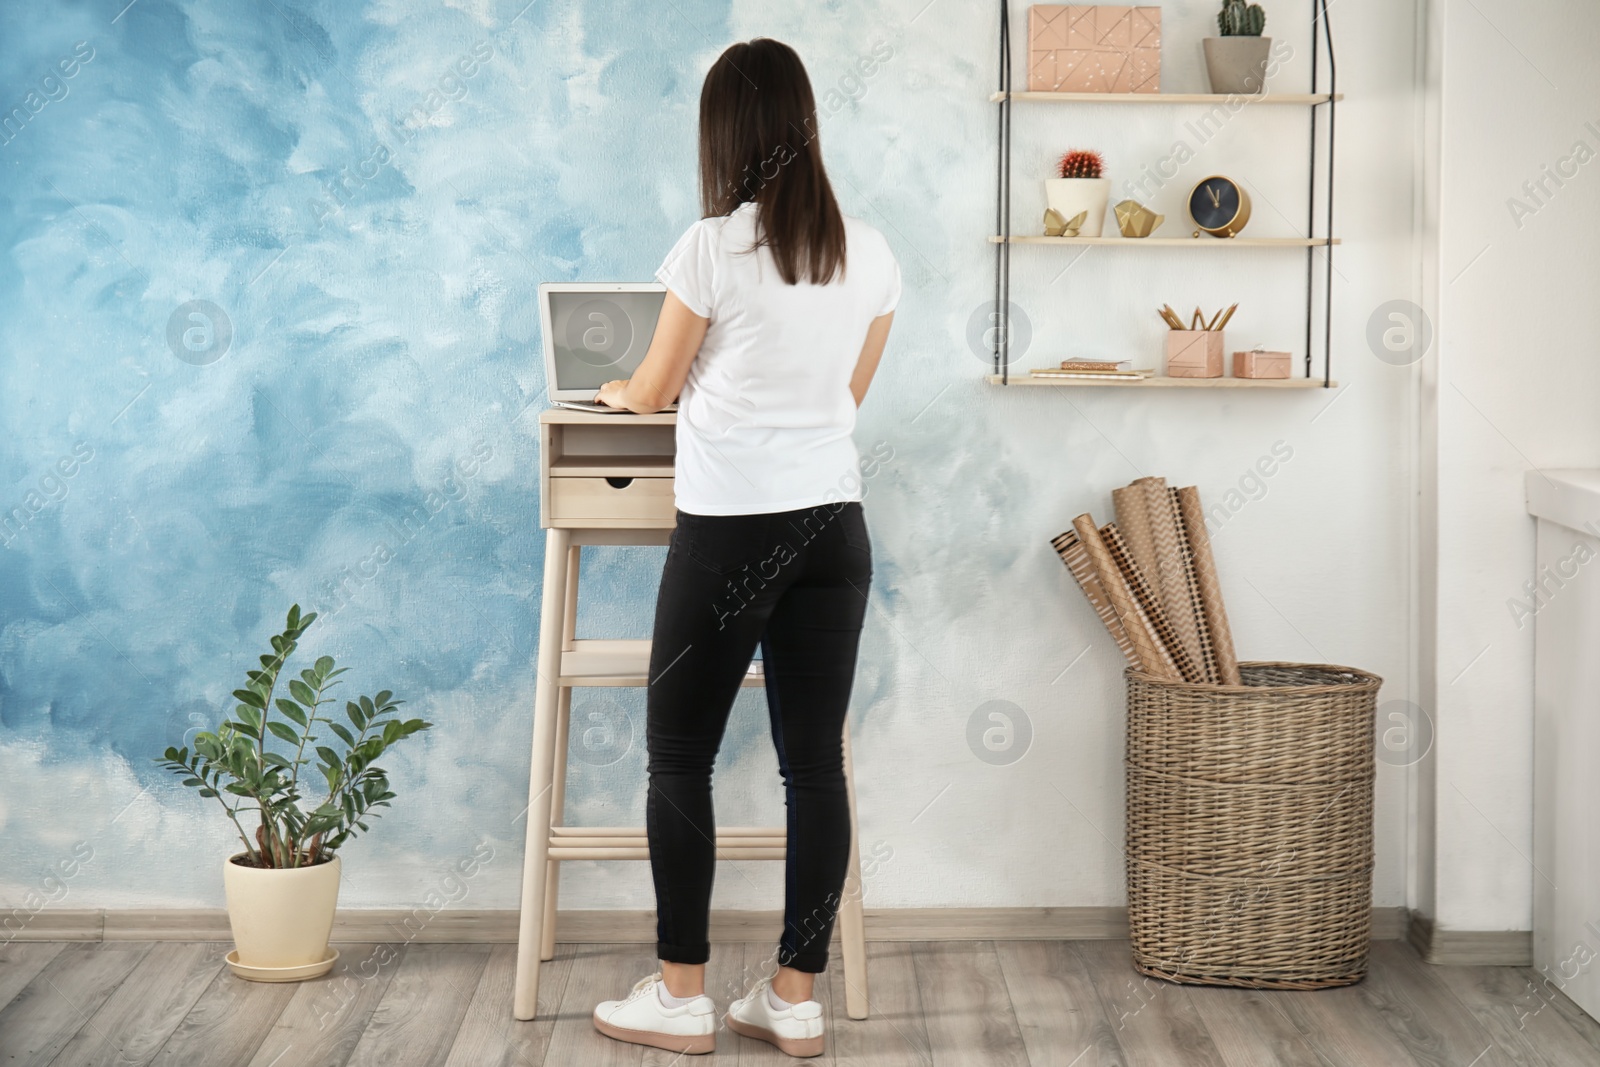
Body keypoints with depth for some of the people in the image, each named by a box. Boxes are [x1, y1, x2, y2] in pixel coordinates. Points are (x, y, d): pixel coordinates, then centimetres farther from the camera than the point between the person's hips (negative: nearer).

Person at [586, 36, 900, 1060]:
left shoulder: (713, 247, -10)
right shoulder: (871, 253, 4)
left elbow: (653, 391, 2)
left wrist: (618, 391, 26)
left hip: (729, 530, -5)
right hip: (834, 524, 5)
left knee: (681, 757, 7)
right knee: (816, 762, 7)